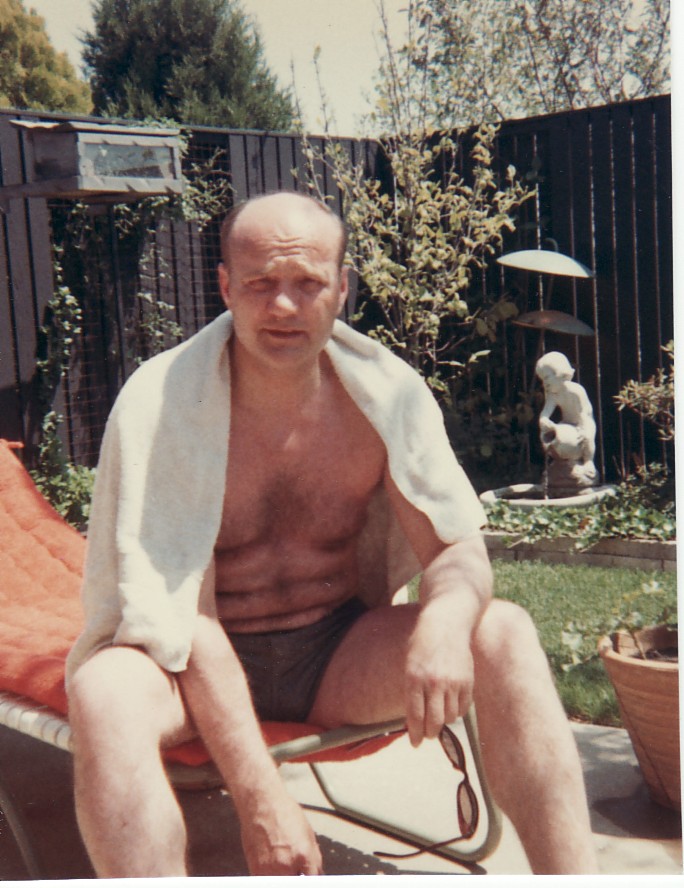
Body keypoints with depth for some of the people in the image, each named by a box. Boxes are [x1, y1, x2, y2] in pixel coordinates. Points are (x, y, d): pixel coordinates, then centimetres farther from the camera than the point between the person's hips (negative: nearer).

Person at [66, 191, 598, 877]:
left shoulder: (387, 394, -8)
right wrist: (260, 799, -29)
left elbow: (459, 549, -6)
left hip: (340, 655, 3)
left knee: (503, 634, -22)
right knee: (104, 692, -35)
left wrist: (447, 616, -33)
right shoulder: (157, 405, -16)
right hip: (203, 665, -2)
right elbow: (181, 619, -21)